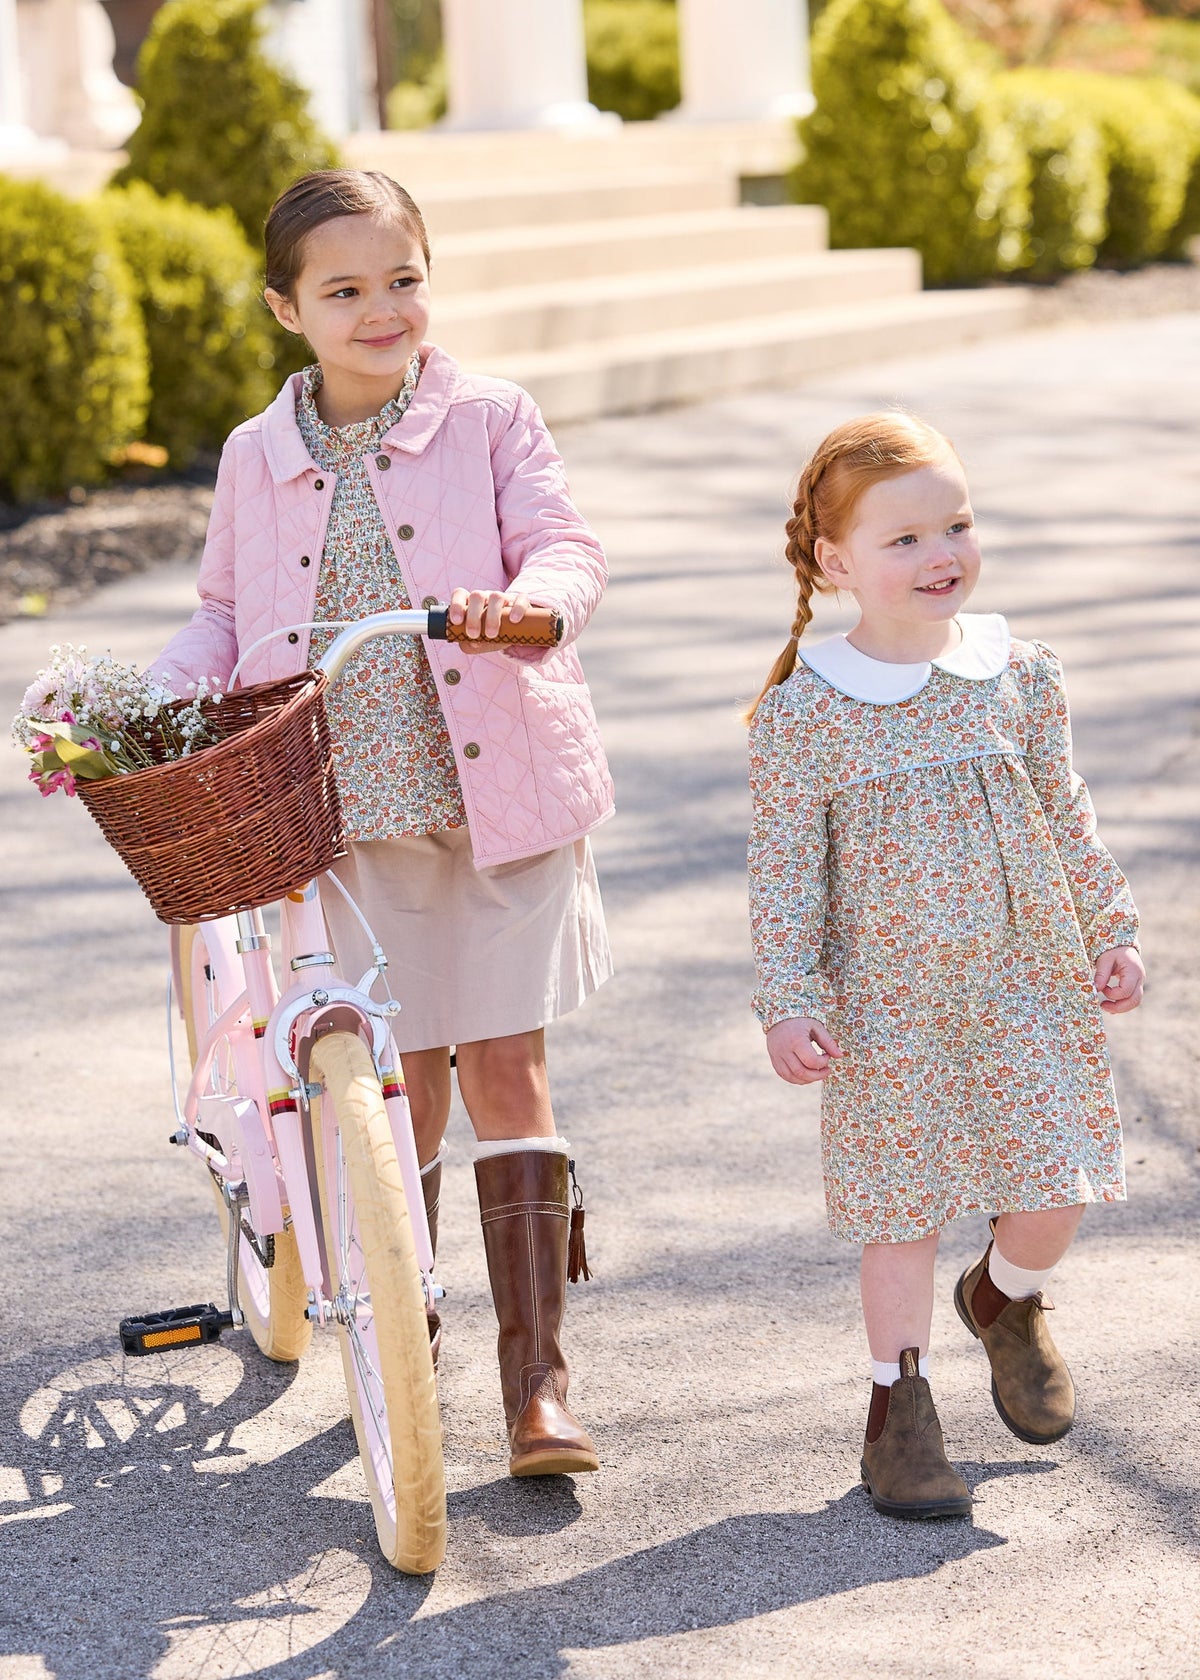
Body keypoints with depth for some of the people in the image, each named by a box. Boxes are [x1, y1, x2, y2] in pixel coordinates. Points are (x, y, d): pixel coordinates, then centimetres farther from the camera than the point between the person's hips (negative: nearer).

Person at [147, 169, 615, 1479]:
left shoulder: (491, 421, 1)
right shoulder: (258, 458, 8)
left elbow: (564, 547, -8)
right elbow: (224, 616, 19)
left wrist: (530, 598, -31)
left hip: (500, 794, -2)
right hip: (353, 815, 2)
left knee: (506, 1068, -2)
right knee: (402, 1077, 6)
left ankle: (536, 1375, 2)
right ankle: (404, 1341, 25)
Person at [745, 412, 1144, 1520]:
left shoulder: (1020, 674, 1)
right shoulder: (804, 711, -9)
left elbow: (1067, 815, 11)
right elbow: (786, 868, -6)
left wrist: (1111, 934, 13)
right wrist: (787, 1003, -9)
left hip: (1032, 982, 3)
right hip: (889, 1003, -3)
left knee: (1056, 1187, 4)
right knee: (901, 1202, 4)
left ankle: (1007, 1300, 37)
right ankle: (900, 1404, 20)